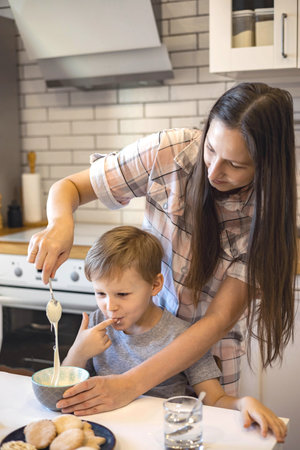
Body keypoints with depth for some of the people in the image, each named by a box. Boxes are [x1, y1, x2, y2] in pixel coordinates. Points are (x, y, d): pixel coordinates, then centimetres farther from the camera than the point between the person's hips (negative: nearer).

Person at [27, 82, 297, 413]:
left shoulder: (269, 212, -21)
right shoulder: (171, 151, -21)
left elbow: (221, 318, -26)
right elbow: (69, 187, -12)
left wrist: (131, 384, -35)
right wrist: (61, 223, -37)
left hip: (208, 353, -1)